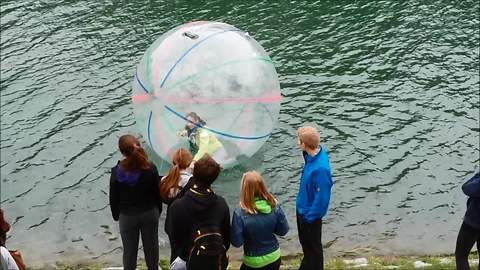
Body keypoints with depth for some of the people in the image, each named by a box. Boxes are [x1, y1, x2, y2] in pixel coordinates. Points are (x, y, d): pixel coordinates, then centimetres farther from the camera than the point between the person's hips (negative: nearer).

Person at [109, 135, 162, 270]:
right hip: (150, 213, 1)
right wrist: (158, 211, 10)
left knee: (130, 249, 17)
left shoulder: (117, 172, -22)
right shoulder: (150, 168, -19)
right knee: (151, 246, 21)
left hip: (127, 216, -1)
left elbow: (114, 198, -10)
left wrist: (116, 215, 8)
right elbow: (157, 192, -7)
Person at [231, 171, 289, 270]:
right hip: (274, 256, 3)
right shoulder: (274, 206, -14)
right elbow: (283, 231, -3)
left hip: (254, 261, -3)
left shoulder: (240, 213, -24)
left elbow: (236, 242, -18)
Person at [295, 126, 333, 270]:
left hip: (310, 215, -9)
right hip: (302, 209, 9)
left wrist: (310, 217, -17)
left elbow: (322, 198, -29)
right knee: (305, 242, 29)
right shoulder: (313, 155, -10)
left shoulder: (320, 168, -37)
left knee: (313, 247, 15)